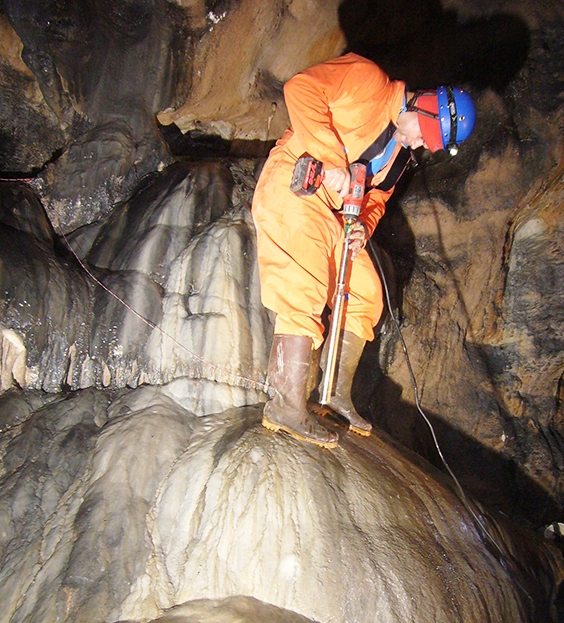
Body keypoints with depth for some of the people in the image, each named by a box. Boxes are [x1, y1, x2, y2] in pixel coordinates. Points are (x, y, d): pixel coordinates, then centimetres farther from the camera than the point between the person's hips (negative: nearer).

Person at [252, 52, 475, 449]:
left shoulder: (402, 152, 17)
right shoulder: (366, 81, -7)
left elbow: (377, 195, 20)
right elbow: (301, 89, -18)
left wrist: (364, 226, -4)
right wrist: (331, 158, -25)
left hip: (333, 211, 9)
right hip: (295, 186, -9)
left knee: (366, 295, 6)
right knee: (305, 290, -21)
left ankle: (340, 393, 14)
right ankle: (290, 405, -21)